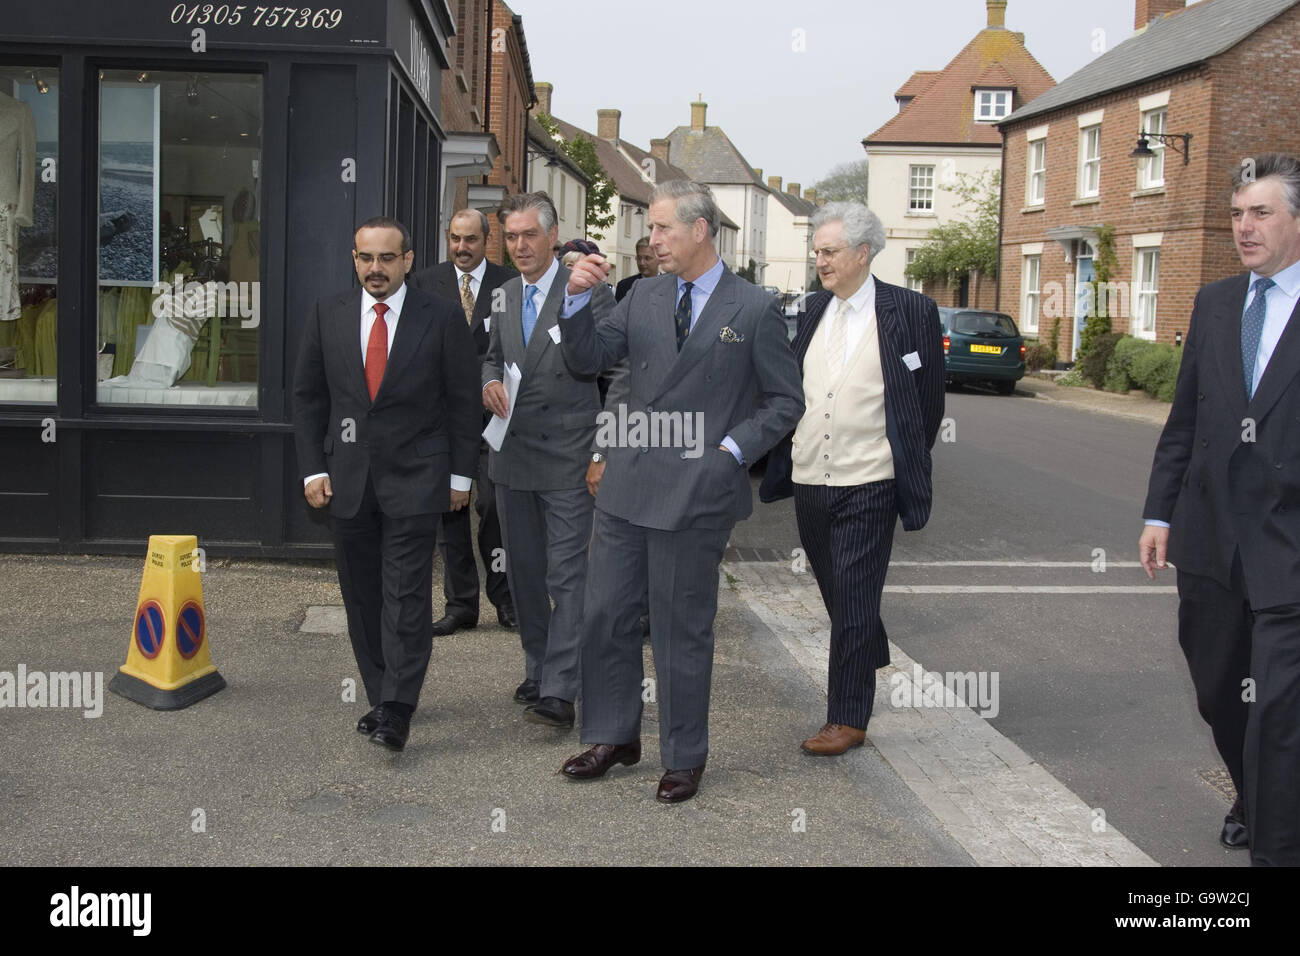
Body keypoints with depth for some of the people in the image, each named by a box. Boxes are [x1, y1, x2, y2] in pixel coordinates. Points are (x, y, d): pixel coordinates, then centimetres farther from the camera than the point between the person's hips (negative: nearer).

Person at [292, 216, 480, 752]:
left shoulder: (442, 319, -2)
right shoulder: (328, 316, 6)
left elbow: (463, 401, 2)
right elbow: (308, 397, 10)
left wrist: (460, 474, 0)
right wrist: (313, 469, 3)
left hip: (414, 480, -3)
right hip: (348, 480, 4)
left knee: (407, 595, -9)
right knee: (362, 597, 9)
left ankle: (397, 711, -7)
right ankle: (381, 697, 20)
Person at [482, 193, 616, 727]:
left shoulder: (588, 291, -8)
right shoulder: (503, 297, 11)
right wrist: (490, 382, 4)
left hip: (567, 460, -6)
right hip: (512, 456, 7)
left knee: (568, 576, -7)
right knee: (524, 572, 15)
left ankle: (559, 692, -5)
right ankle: (537, 669, 30)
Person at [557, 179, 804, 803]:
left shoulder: (753, 310, -3)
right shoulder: (644, 296, 10)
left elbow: (786, 401, 1)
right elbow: (587, 358, 6)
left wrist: (731, 451, -9)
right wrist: (579, 297, -9)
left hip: (696, 493, -5)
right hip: (627, 485, 5)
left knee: (682, 630, 5)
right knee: (606, 615, 11)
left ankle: (684, 758, 21)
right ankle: (614, 736, 28)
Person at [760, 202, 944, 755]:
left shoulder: (910, 312, -6)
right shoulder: (812, 311, 9)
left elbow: (929, 402, 0)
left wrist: (905, 463, 4)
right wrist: (785, 459, 10)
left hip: (867, 486, -5)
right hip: (809, 481, 6)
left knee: (853, 598, -2)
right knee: (835, 591, 19)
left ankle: (848, 718, 8)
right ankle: (868, 659, 45)